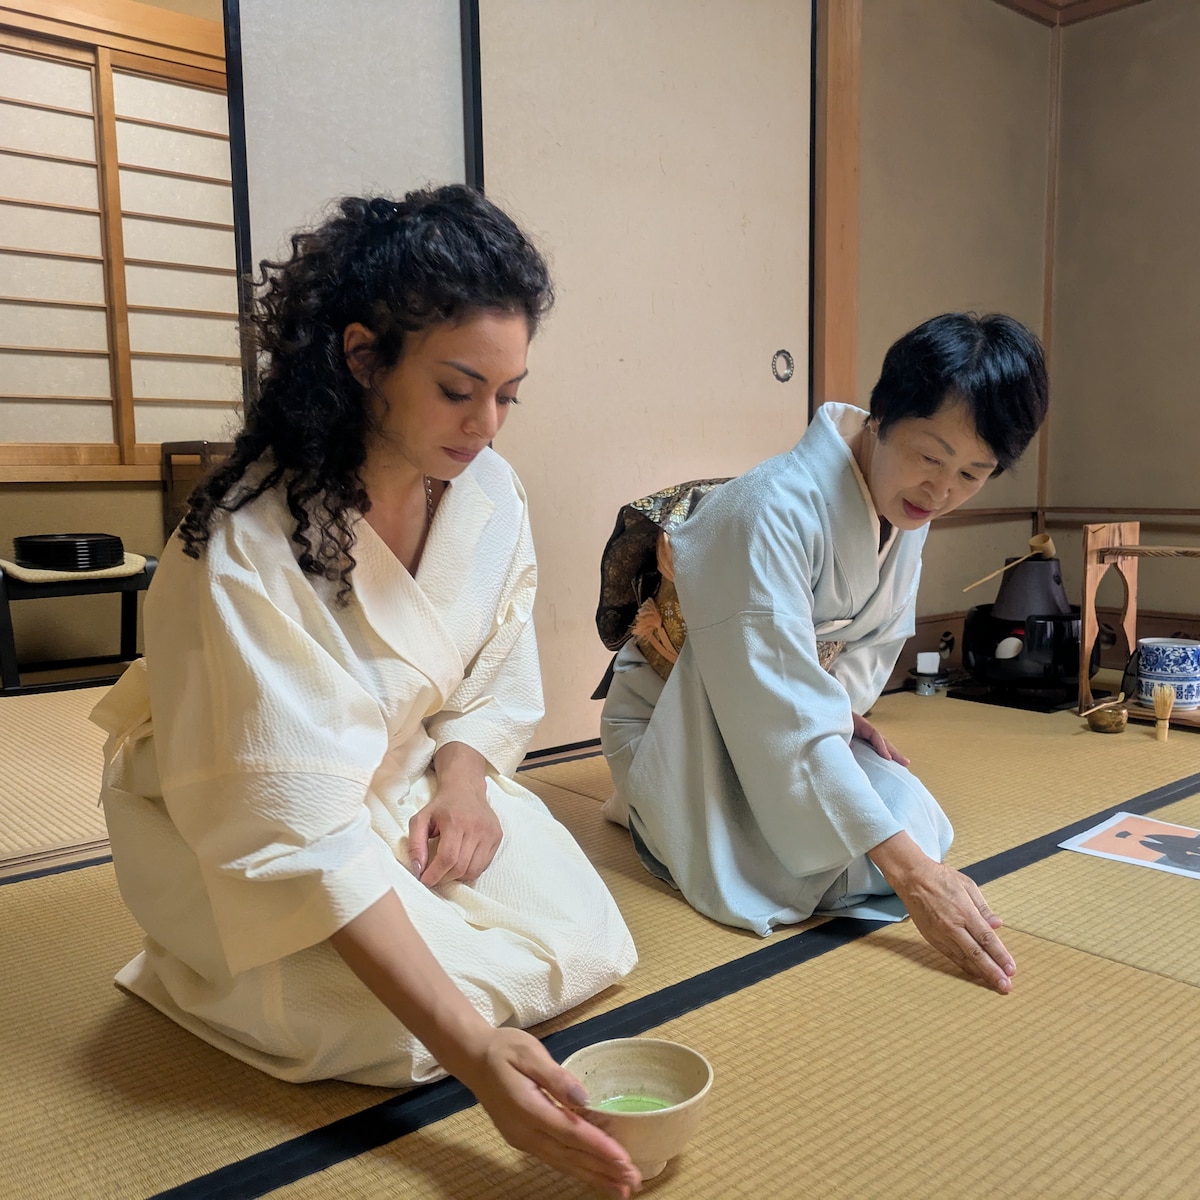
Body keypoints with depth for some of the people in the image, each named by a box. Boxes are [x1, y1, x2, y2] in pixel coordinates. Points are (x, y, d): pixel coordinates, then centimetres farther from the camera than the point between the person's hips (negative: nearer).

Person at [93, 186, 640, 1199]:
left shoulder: (488, 489, -13)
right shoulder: (247, 552, -33)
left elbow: (496, 683, 2)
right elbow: (299, 832, -36)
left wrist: (461, 778, -20)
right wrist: (472, 1051, -42)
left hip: (413, 780, 6)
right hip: (230, 826, -5)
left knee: (589, 946, -7)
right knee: (396, 1022, -24)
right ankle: (202, 971, 6)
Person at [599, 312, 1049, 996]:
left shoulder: (907, 504, -8)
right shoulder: (771, 511, -35)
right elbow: (788, 719, -37)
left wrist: (847, 708, -10)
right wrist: (908, 870, -39)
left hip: (803, 716, 8)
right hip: (678, 721, -7)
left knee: (918, 829, -8)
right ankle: (651, 803, 7)